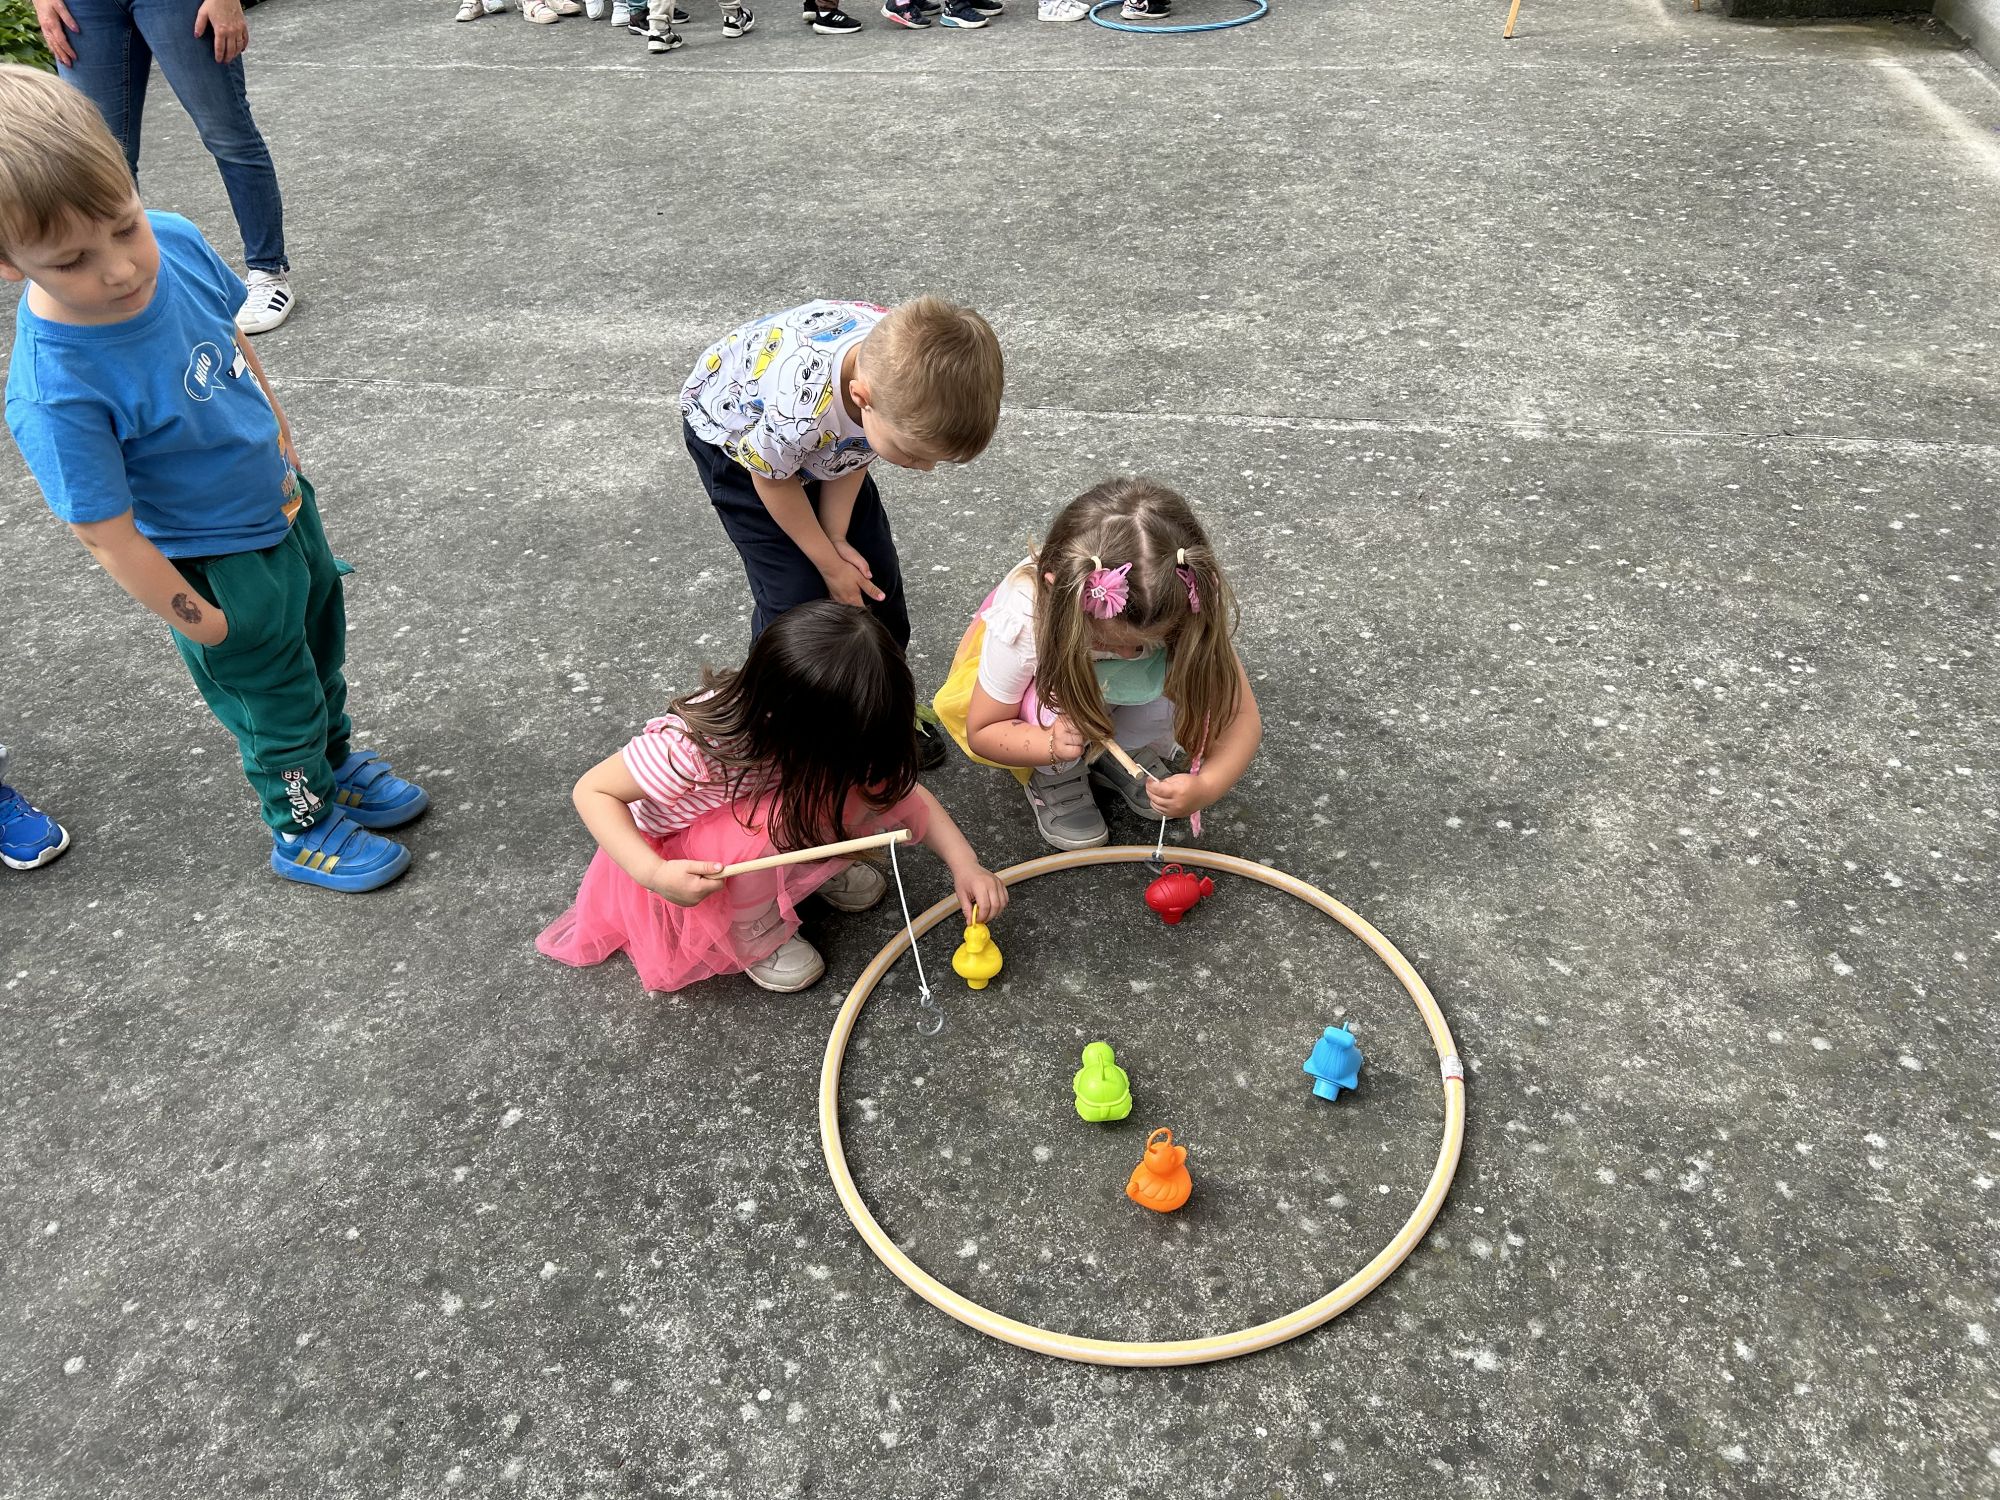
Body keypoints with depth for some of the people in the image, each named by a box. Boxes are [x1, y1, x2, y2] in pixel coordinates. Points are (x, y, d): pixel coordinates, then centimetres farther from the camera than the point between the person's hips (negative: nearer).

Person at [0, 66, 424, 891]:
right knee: (274, 697, 16)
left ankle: (336, 762, 56)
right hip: (218, 566, -6)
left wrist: (278, 435, 12)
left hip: (283, 503, 6)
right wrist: (202, 623, -16)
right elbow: (108, 535, -25)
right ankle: (303, 828, 44)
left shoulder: (176, 241, -19)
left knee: (322, 649, 28)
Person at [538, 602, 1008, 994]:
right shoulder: (692, 745, -40)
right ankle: (754, 938, -9)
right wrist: (653, 874, -39)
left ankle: (815, 864, 6)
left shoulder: (824, 726, -25)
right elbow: (592, 790, -27)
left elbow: (906, 790, -15)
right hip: (674, 853, -4)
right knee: (759, 830, -37)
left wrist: (966, 865, -25)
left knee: (872, 783, -21)